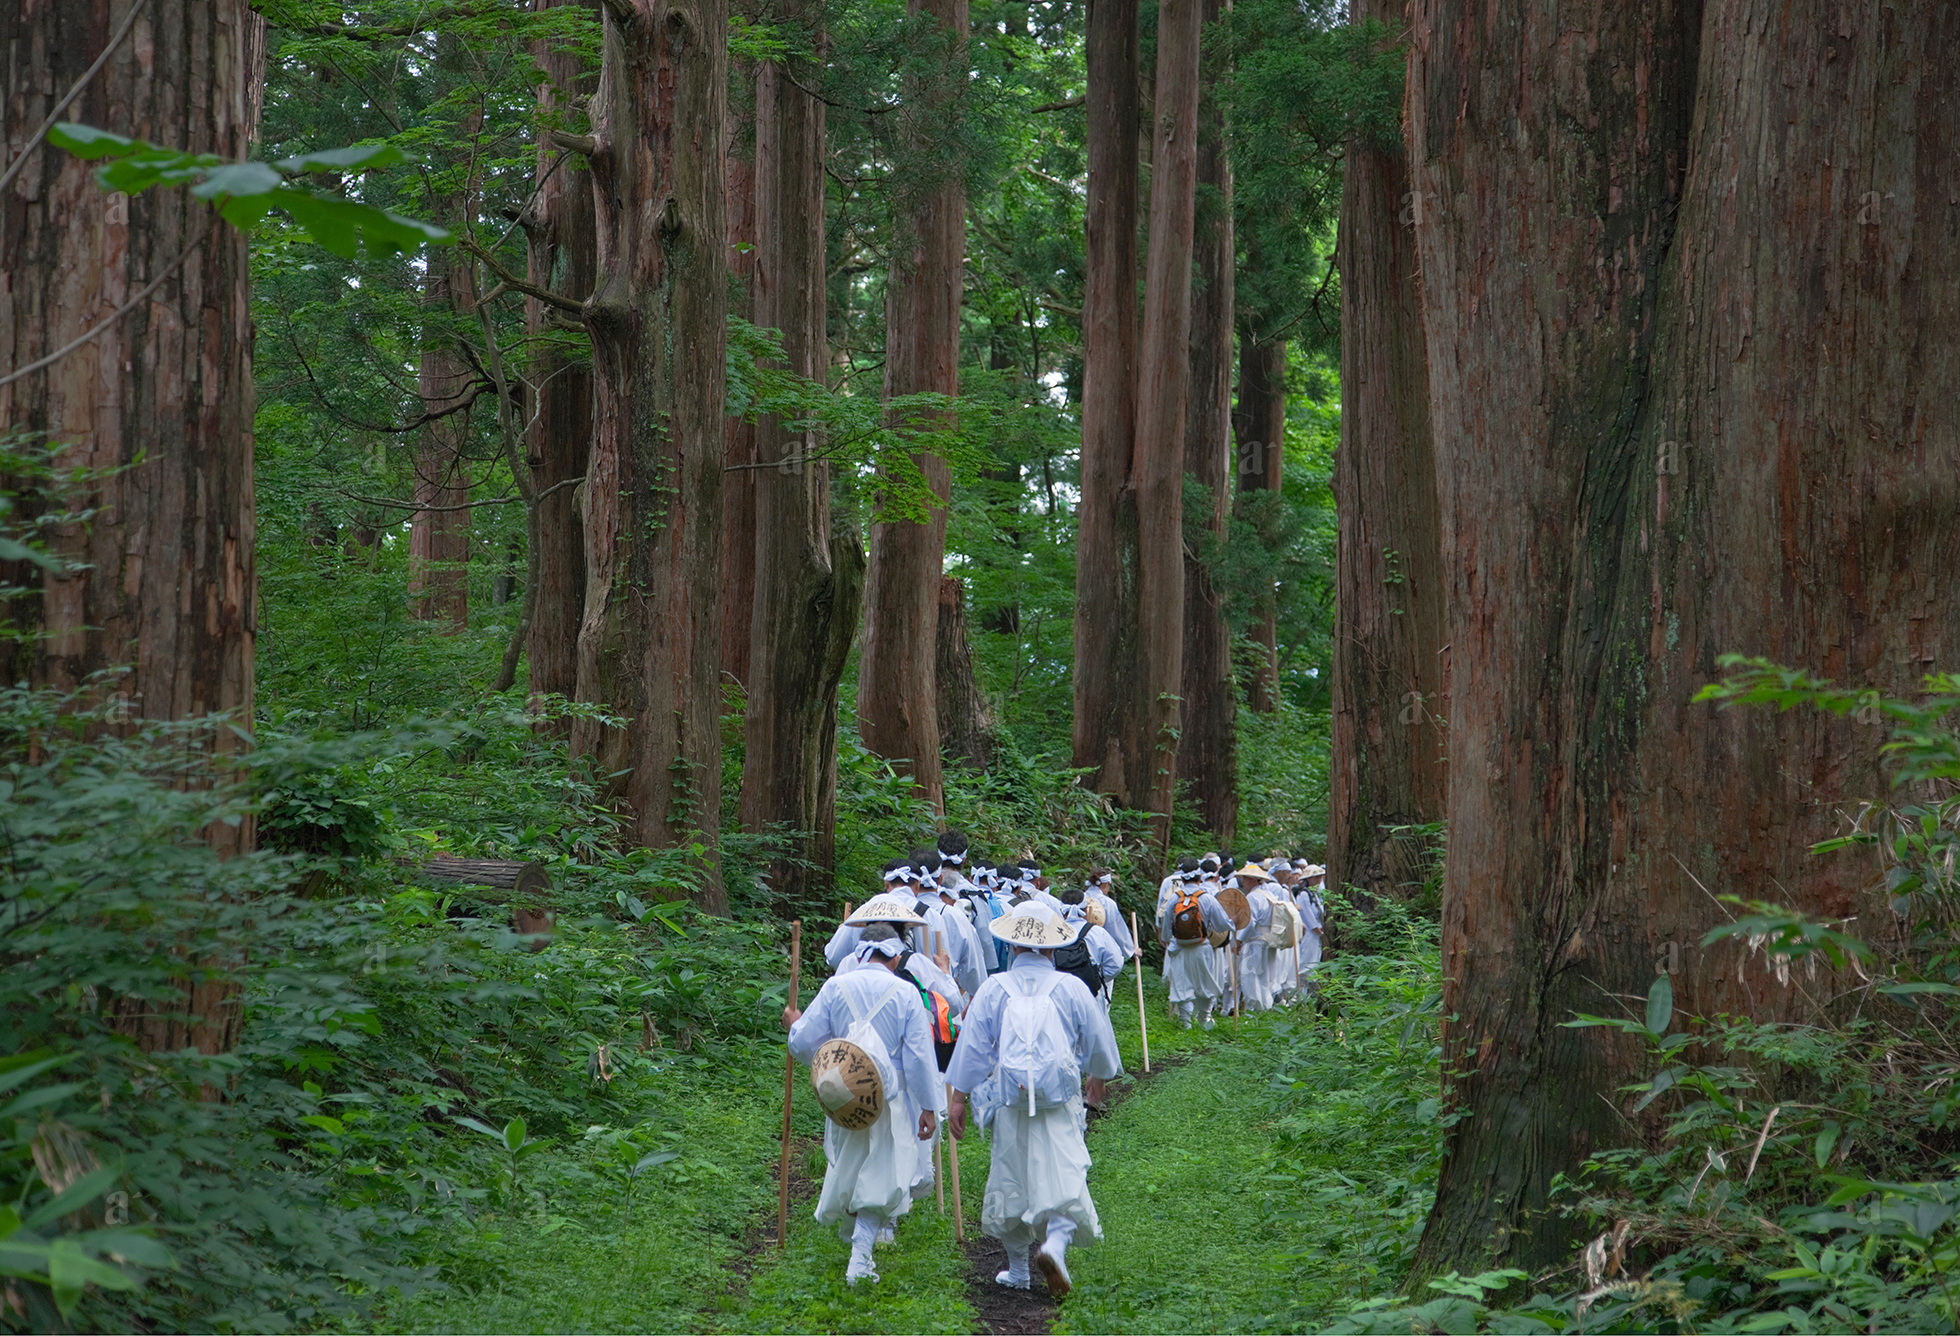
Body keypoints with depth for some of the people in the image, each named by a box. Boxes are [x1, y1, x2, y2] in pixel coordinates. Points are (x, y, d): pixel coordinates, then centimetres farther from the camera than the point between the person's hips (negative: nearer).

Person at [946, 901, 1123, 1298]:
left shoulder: (993, 989, 0)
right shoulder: (1071, 988, 0)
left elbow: (972, 1046, 0)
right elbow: (1099, 1041, 9)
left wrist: (958, 1098, 6)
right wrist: (1097, 1079, 28)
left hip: (1009, 1102, 2)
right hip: (1060, 1103, -1)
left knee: (1011, 1179, 13)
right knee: (1064, 1173, -2)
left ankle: (1017, 1269, 21)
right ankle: (1055, 1243, -28)